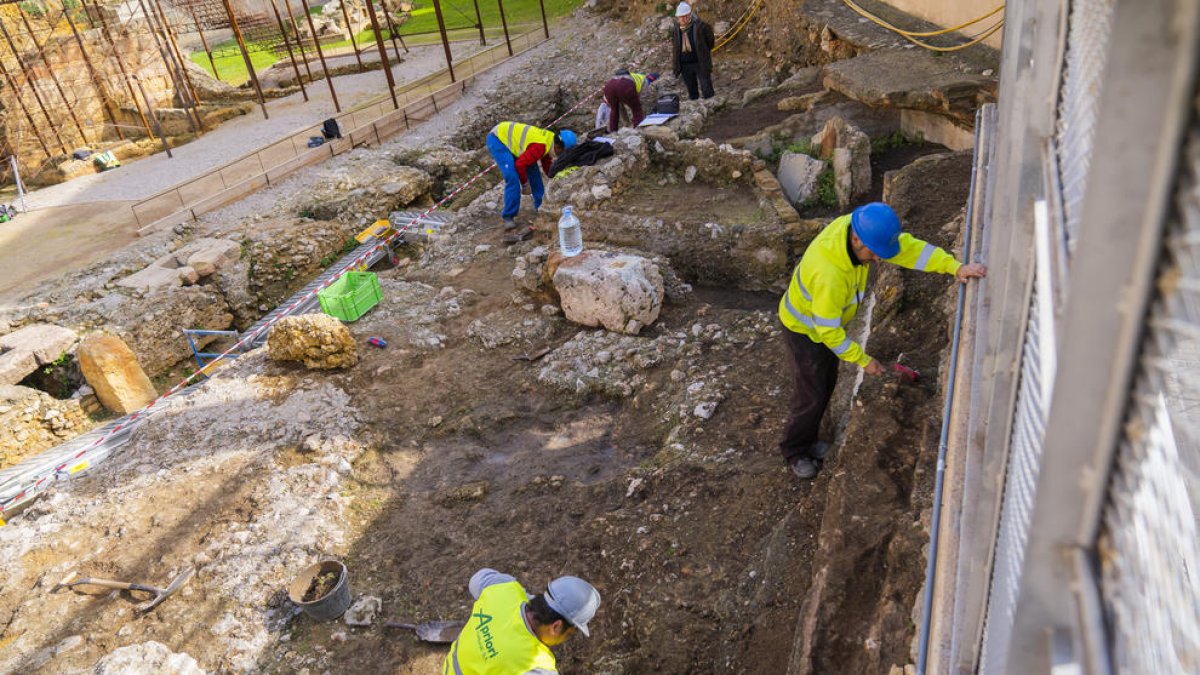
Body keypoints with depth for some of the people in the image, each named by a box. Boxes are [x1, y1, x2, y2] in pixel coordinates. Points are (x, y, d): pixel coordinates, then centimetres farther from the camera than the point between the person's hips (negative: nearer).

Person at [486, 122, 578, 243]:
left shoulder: (550, 139, -2)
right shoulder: (540, 146, -31)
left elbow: (547, 166, 14)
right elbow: (519, 164, -25)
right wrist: (525, 184, -11)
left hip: (509, 136, 10)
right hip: (497, 139, -10)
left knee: (534, 172, 7)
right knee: (512, 178, -20)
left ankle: (540, 206, 20)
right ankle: (508, 217, -10)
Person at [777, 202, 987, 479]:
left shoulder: (862, 228, -20)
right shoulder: (828, 274, -42)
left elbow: (909, 246, -15)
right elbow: (828, 331, -31)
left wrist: (956, 267, -25)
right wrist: (863, 360, -20)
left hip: (829, 323, 8)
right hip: (805, 329, -8)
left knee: (827, 385, 20)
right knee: (811, 396, 3)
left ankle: (808, 440, 41)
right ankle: (794, 451, 27)